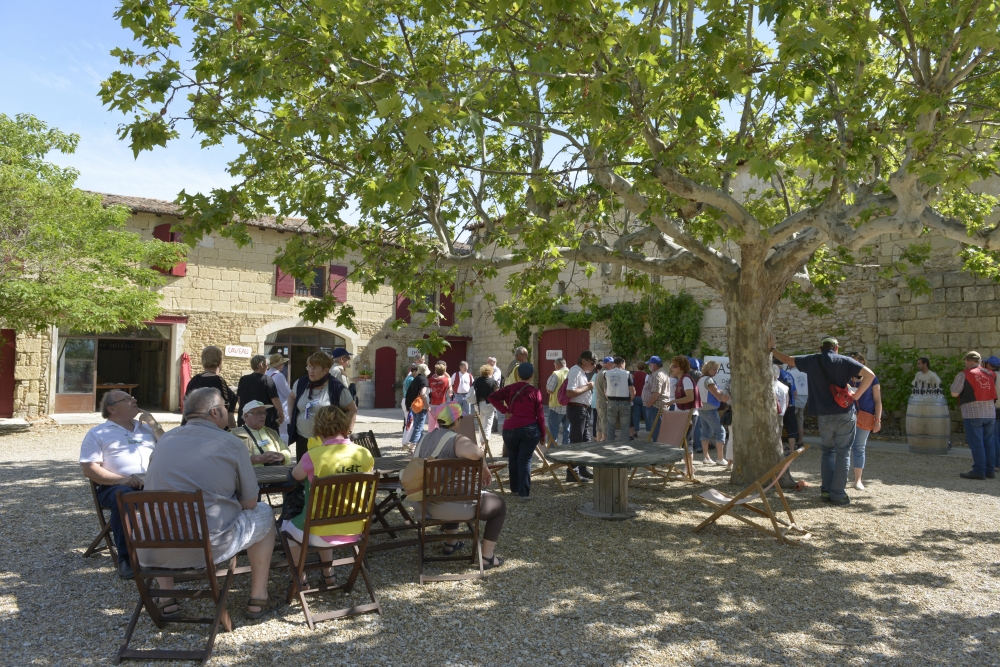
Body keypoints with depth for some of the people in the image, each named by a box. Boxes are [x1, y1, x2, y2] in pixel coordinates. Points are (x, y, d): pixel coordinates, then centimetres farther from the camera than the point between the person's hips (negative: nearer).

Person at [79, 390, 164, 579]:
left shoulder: (146, 427, 28)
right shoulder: (97, 434, 16)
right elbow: (89, 469, 1)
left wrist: (153, 423, 10)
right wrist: (121, 479, -15)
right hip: (116, 486, -2)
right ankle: (126, 558, -32)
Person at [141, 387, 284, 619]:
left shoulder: (165, 439, 10)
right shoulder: (232, 443, -5)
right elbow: (249, 502, 0)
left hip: (153, 551, 5)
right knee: (264, 514, 20)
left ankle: (166, 599, 34)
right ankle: (258, 599, 24)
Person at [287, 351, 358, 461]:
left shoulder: (337, 388, -10)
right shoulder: (301, 383, 2)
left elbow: (353, 409, 0)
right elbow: (291, 396, 24)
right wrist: (291, 417, 15)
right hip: (302, 438, 5)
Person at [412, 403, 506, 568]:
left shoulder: (426, 438, 9)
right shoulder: (456, 440, -15)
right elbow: (474, 452, -39)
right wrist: (484, 469, -18)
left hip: (422, 503, 8)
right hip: (446, 505, -8)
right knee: (499, 505, 11)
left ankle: (450, 544, 43)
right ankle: (487, 557, 15)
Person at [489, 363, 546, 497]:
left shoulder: (509, 389, 2)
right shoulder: (535, 392, -3)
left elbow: (493, 397, -9)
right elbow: (540, 415, -2)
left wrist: (505, 411, -5)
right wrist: (542, 434, 7)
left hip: (510, 429, 2)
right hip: (530, 430, -1)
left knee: (513, 459, 17)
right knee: (525, 460, 2)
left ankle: (515, 488, 26)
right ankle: (524, 492, -1)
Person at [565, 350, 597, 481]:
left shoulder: (582, 372, 16)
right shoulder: (575, 372, -16)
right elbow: (570, 392, -27)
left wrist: (588, 387, 9)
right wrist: (587, 387, -18)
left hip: (584, 409, 11)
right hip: (576, 409, -11)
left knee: (585, 441, 16)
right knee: (576, 442, -7)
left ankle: (582, 469, 25)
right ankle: (572, 473, -3)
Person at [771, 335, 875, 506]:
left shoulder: (812, 360, 4)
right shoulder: (844, 361, -1)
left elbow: (787, 360, 14)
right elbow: (869, 375, -10)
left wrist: (771, 348, 27)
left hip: (824, 415, 2)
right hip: (845, 414, -2)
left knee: (826, 451, 18)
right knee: (842, 453, 4)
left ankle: (826, 490, 13)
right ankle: (837, 494, 4)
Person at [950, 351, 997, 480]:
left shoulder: (964, 375, -7)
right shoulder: (991, 374, 10)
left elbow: (954, 393, -9)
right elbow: (994, 392, 19)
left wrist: (954, 383, 8)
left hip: (973, 413, -6)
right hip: (990, 413, 6)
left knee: (976, 443, -3)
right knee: (988, 443, 13)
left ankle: (979, 471, -3)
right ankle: (989, 470, 16)